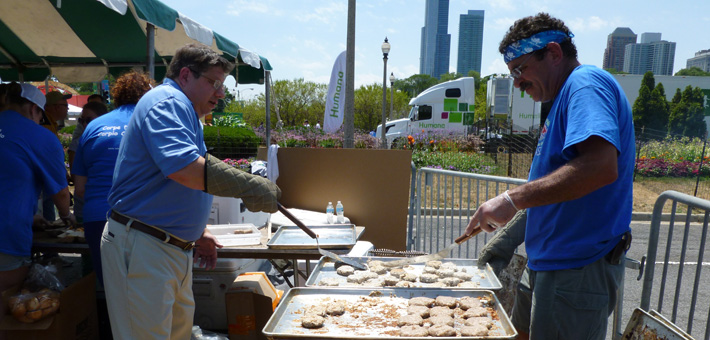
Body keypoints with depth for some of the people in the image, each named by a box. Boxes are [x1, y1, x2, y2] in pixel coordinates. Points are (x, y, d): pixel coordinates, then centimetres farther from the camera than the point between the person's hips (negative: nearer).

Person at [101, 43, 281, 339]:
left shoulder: (182, 110, 19)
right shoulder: (167, 102, -14)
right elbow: (183, 167, -32)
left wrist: (196, 232, 20)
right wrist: (250, 186, -30)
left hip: (175, 246, 10)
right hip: (141, 248, -10)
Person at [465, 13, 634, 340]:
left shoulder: (586, 83, -15)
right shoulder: (567, 95, 17)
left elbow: (600, 166, -32)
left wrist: (514, 198, -30)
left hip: (576, 270, -10)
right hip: (547, 263, 10)